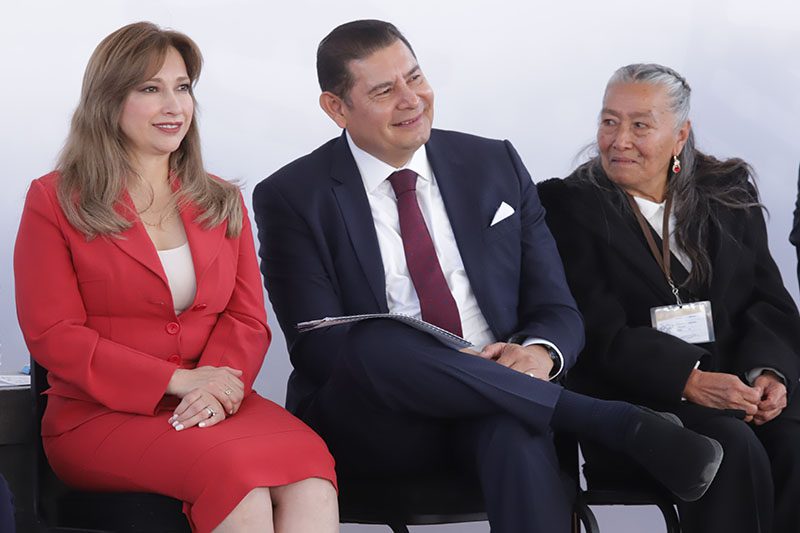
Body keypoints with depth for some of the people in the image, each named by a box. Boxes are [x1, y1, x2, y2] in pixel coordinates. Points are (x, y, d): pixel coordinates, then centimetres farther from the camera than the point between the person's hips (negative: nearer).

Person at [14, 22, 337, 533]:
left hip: (213, 404, 4)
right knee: (236, 473, -35)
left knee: (309, 480, -31)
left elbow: (248, 320, 11)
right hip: (102, 415, -4)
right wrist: (177, 380, -13)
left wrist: (217, 384, -13)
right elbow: (53, 336, -3)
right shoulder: (55, 201, 6)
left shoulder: (222, 203, 20)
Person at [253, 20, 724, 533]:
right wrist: (443, 362, -23)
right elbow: (316, 344, -7)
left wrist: (539, 352, -16)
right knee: (373, 342, -36)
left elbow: (558, 311, 10)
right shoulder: (293, 198, 2)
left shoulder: (497, 165, 12)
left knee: (516, 434, -37)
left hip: (489, 418, 1)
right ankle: (619, 423, -30)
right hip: (373, 425, -1)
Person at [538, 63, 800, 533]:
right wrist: (689, 381, -21)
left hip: (739, 383, 4)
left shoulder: (731, 195, 15)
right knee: (733, 451, -32)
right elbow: (600, 334, -7)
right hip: (632, 397, -3)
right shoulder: (569, 207, 3)